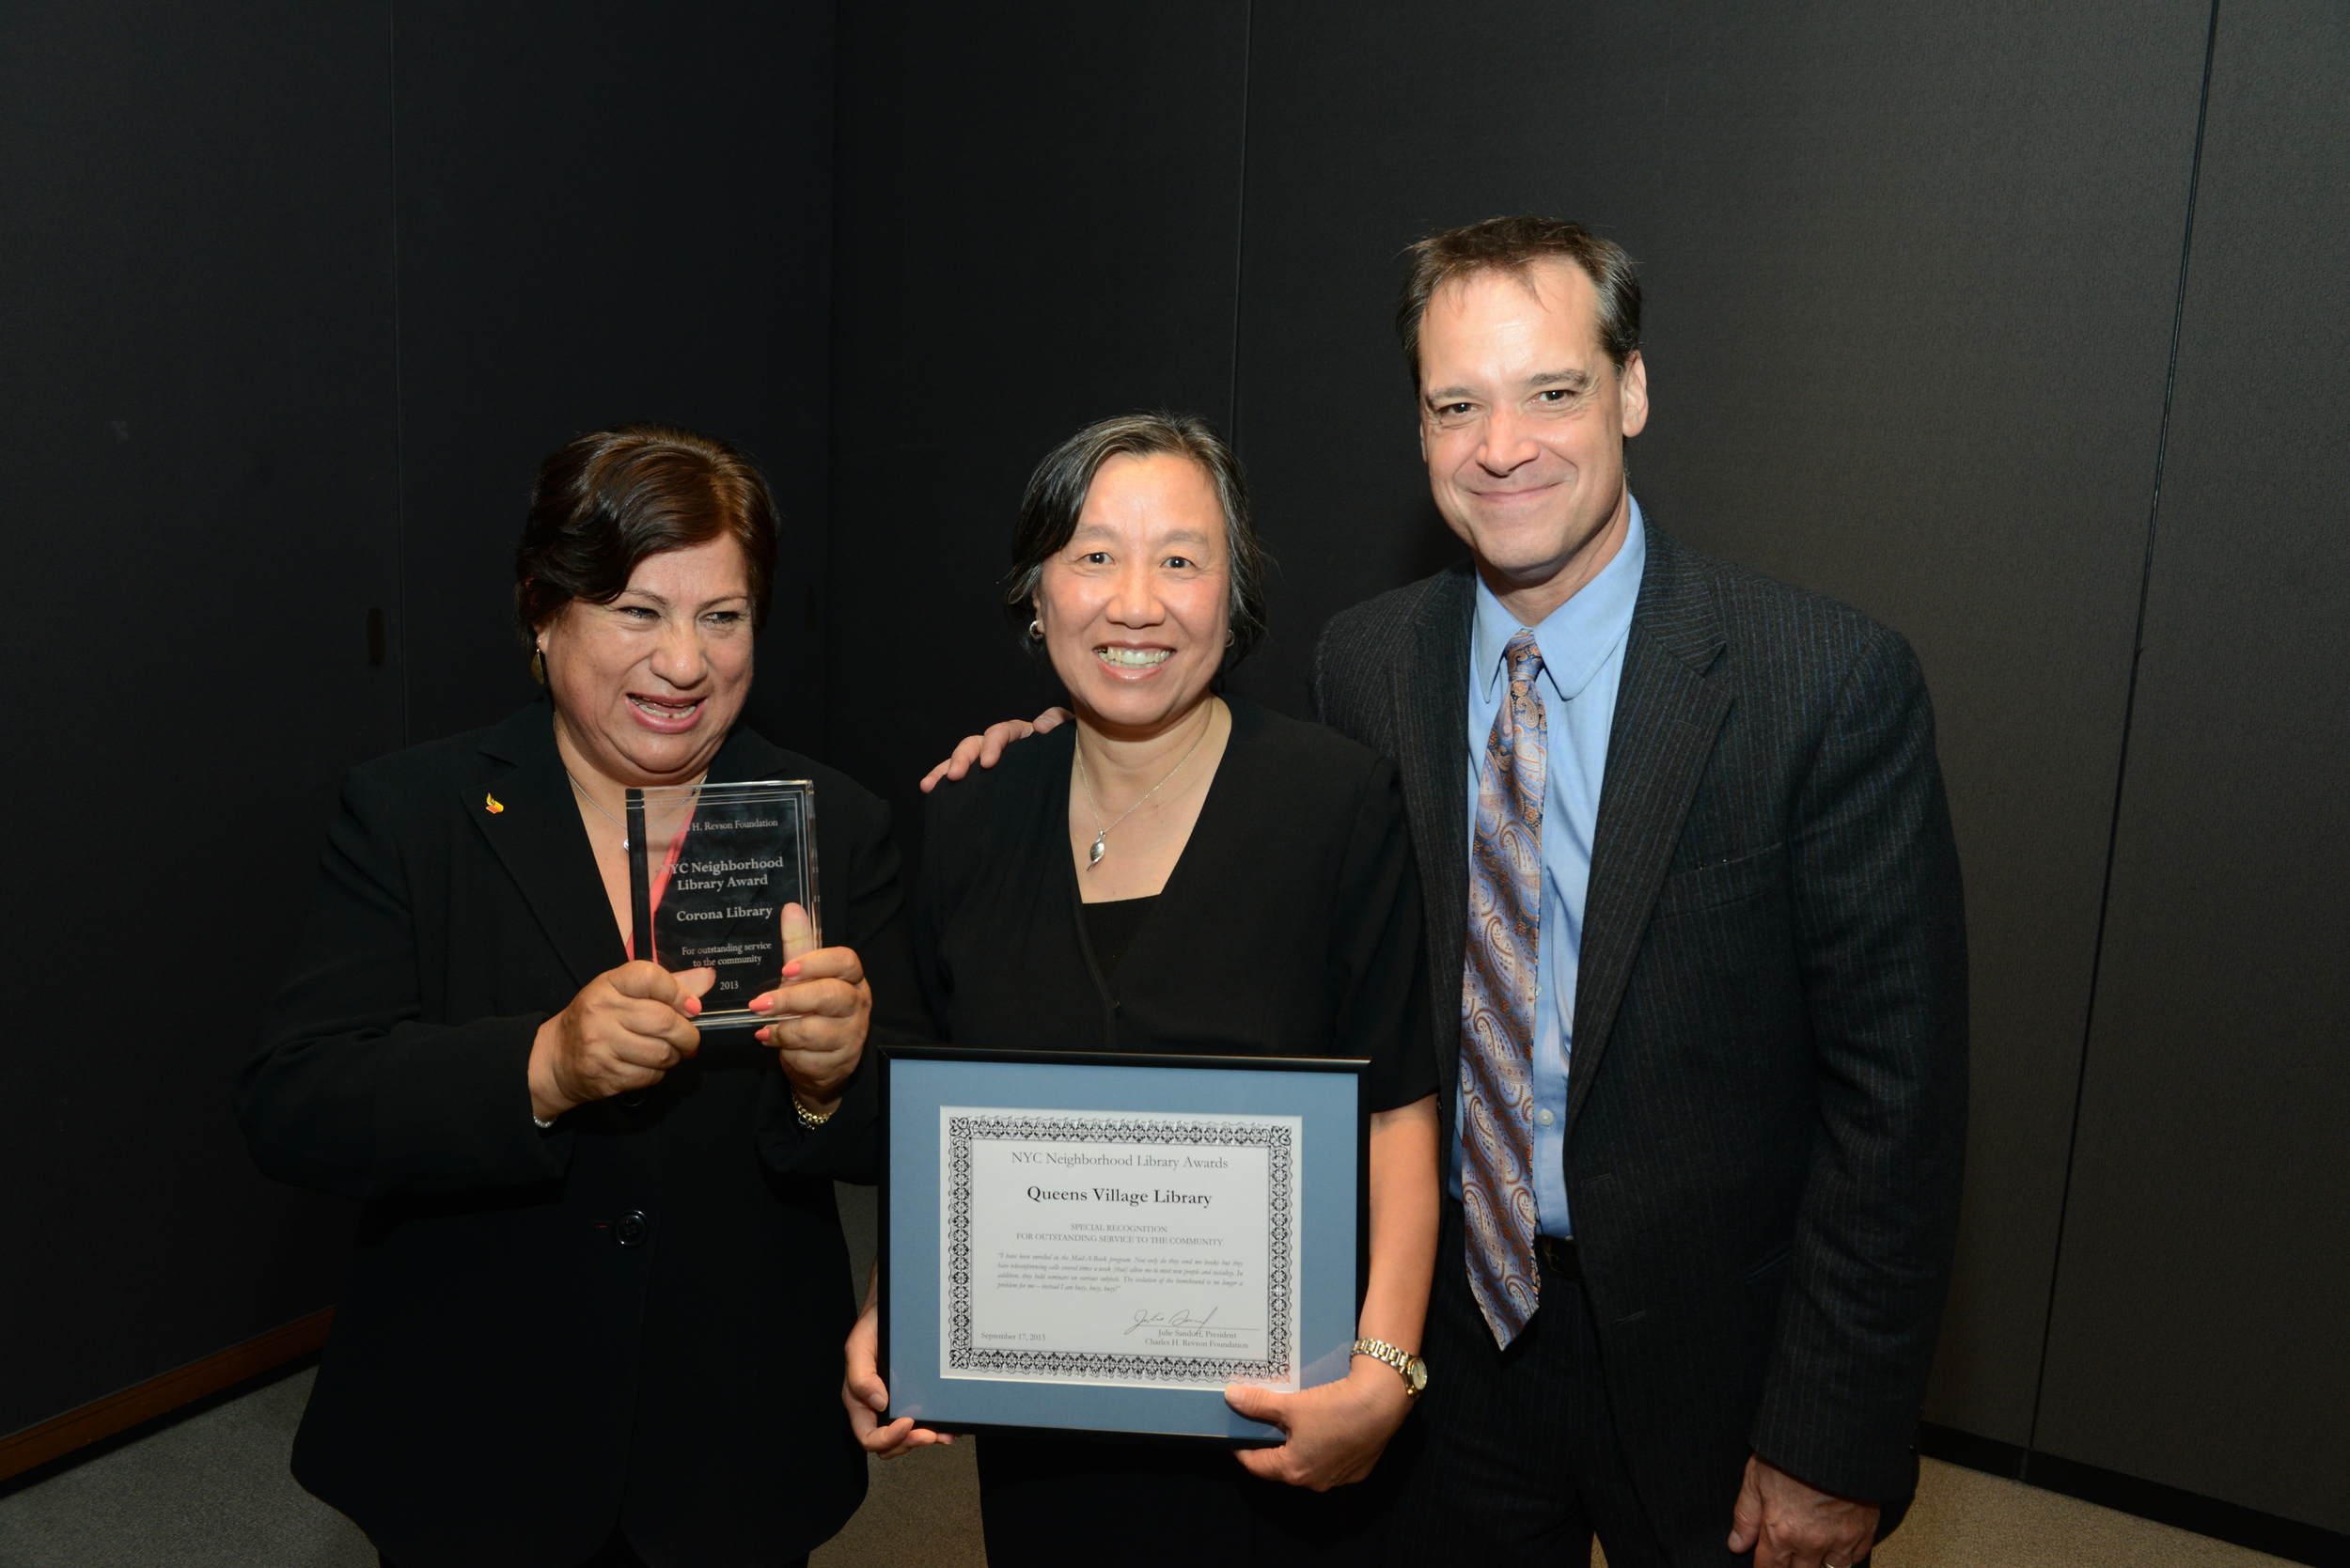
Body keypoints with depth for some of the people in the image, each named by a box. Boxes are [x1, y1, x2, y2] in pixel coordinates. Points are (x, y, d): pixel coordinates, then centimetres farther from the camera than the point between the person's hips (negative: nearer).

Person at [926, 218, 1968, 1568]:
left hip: (1705, 1362, -3)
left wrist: (1839, 1446, -12)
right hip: (1448, 1326, 3)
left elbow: (1895, 1086, -14)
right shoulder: (1364, 662, -4)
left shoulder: (1833, 681, -17)